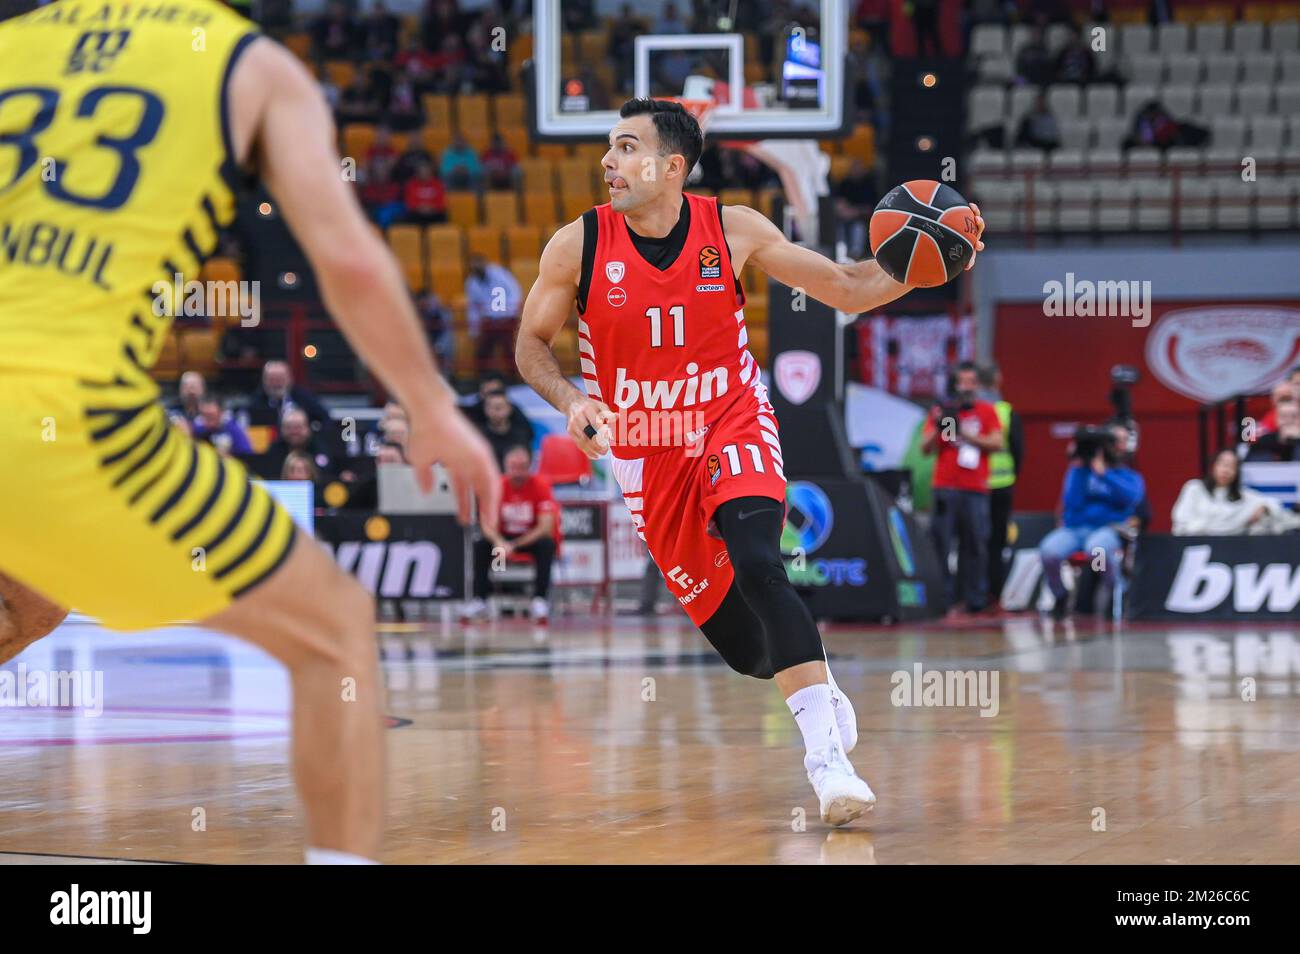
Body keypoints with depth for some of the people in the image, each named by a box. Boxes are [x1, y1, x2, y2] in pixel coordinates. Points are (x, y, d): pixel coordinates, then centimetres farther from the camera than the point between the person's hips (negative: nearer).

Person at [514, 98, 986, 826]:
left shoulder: (733, 231, -11)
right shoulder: (579, 246, -11)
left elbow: (848, 289, -5)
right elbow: (532, 343, 1)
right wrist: (569, 399, -19)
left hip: (732, 425, -2)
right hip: (645, 454, 2)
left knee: (755, 563, -31)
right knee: (737, 638, 5)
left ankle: (828, 753, -31)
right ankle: (821, 697, 39)